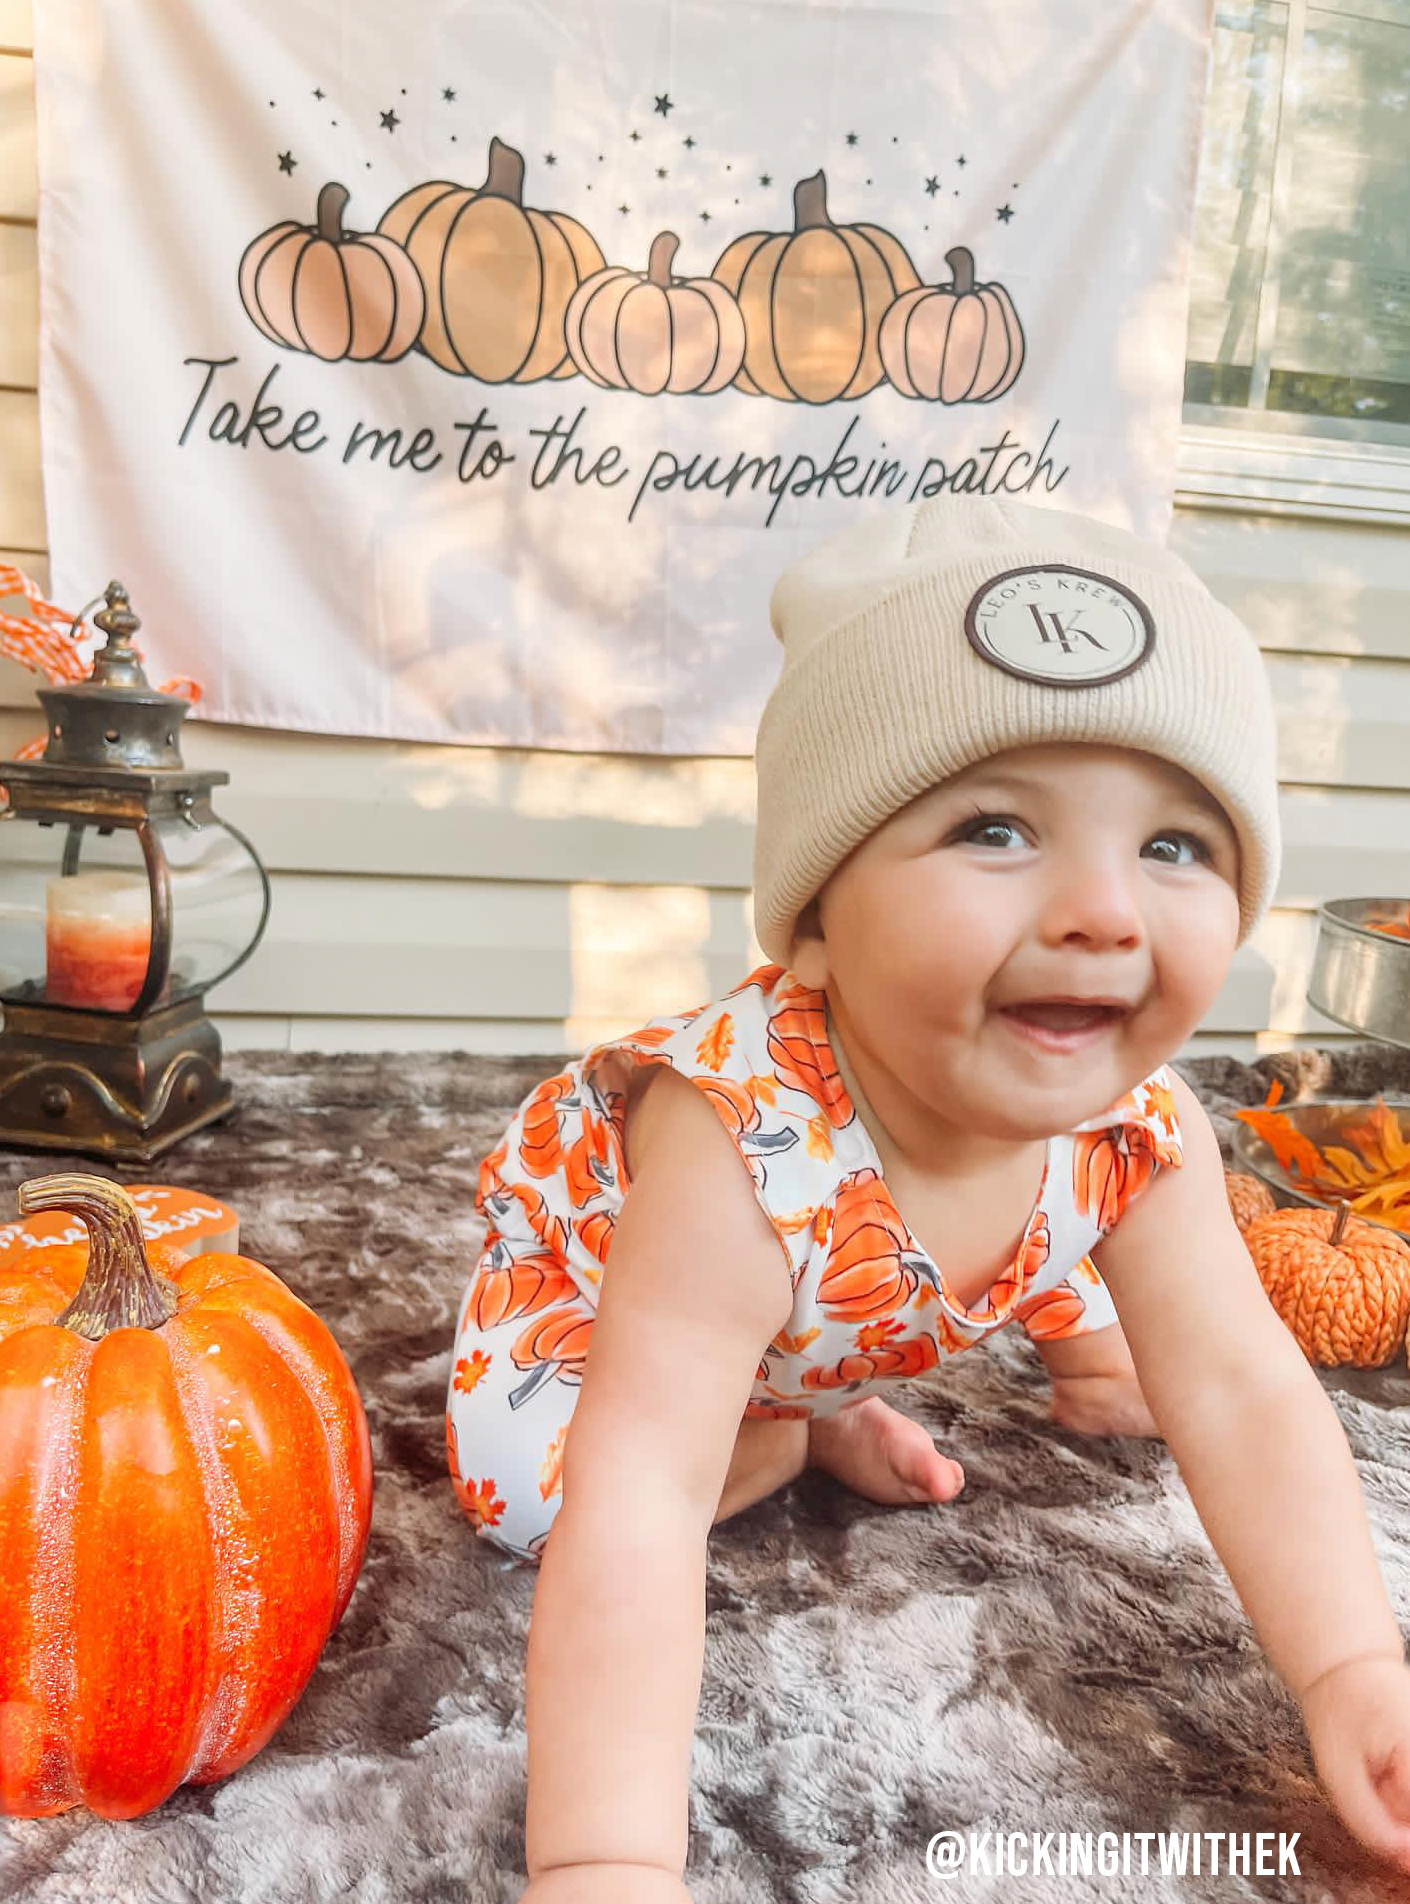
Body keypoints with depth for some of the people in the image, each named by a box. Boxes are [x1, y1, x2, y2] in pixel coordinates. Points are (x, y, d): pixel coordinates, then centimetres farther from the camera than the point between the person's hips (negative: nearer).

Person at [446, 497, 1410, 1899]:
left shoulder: (1136, 1128, -30)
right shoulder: (739, 1149, -48)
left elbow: (1239, 1396, -23)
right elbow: (634, 1502, -49)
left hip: (888, 1296, 4)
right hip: (597, 1243, -3)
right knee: (524, 1488, -21)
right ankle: (801, 1432, 0)